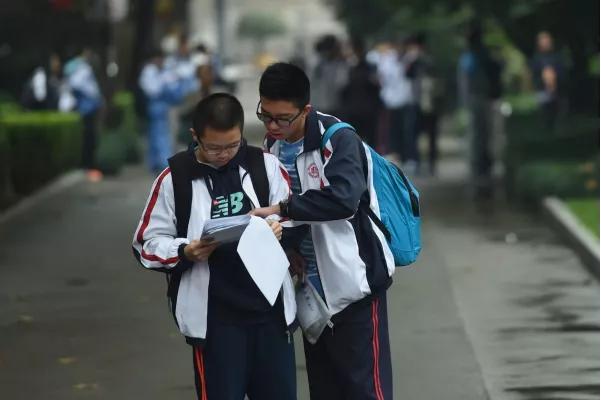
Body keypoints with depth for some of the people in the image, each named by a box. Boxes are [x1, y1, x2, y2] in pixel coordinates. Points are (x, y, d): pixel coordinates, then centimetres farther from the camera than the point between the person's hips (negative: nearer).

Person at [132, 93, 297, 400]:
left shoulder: (266, 165, 4)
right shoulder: (174, 179, -2)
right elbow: (147, 245, 2)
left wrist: (280, 230, -13)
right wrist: (185, 252, -16)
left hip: (270, 308, 3)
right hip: (214, 316, -3)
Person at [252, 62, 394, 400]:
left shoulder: (339, 139, -16)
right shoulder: (274, 146, 6)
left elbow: (344, 198, -32)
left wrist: (282, 209, -30)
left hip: (352, 279, -7)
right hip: (313, 284, 7)